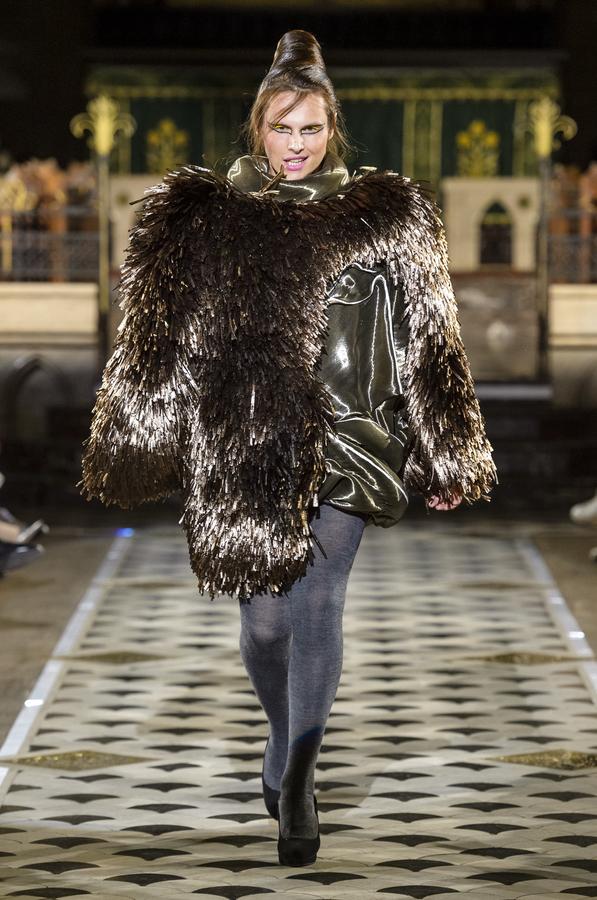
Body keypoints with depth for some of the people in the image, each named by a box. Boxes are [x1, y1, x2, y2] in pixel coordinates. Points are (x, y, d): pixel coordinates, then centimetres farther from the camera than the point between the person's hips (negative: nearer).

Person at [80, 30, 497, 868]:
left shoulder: (386, 217, 4)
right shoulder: (195, 215, 3)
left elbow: (427, 346, 7)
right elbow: (155, 345, 5)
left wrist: (442, 457, 6)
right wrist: (141, 449, 1)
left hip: (344, 445, -1)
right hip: (238, 446, 1)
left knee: (317, 605, -12)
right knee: (265, 618, 9)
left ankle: (297, 781, -3)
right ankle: (288, 744, 36)